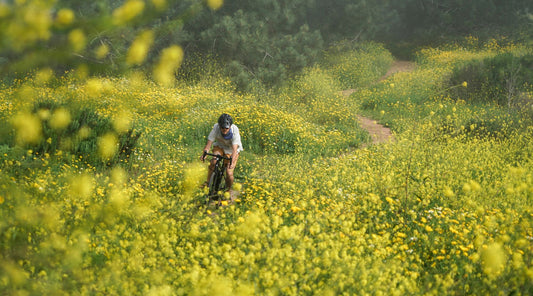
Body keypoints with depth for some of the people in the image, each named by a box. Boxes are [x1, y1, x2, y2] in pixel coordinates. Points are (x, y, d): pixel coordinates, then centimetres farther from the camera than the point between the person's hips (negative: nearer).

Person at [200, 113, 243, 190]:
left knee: (229, 174, -15)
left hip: (231, 150, -1)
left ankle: (228, 190, 13)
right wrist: (204, 153, -52)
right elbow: (209, 143, -31)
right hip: (220, 146, 1)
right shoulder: (216, 128, -29)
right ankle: (208, 183, -12)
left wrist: (232, 162, -58)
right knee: (213, 162, -30)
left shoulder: (235, 131, -34)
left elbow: (235, 149, -41)